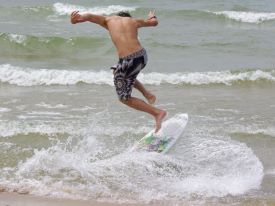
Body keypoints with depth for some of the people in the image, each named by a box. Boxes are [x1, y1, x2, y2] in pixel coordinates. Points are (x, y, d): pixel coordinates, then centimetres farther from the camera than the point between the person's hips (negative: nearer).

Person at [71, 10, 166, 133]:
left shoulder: (109, 20, 14)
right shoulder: (133, 21, 21)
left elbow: (89, 16, -3)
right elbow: (154, 22, 37)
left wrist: (75, 20, -19)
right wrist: (152, 16, 60)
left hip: (128, 61, -5)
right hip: (142, 56, 5)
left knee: (124, 98, 14)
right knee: (118, 72, 37)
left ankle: (157, 113, 5)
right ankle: (147, 95, 29)